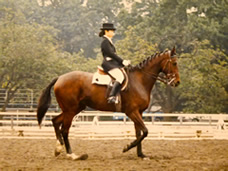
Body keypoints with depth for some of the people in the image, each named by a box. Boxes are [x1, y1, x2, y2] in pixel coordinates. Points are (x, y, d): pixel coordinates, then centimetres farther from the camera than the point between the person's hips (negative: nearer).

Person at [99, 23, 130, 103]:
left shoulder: (109, 41, 21)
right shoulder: (105, 42, -9)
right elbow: (111, 54, -16)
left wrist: (124, 61, 9)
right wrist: (122, 61, -16)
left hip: (114, 63, 11)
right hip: (108, 64, -11)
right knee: (120, 76, -30)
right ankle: (111, 97, -39)